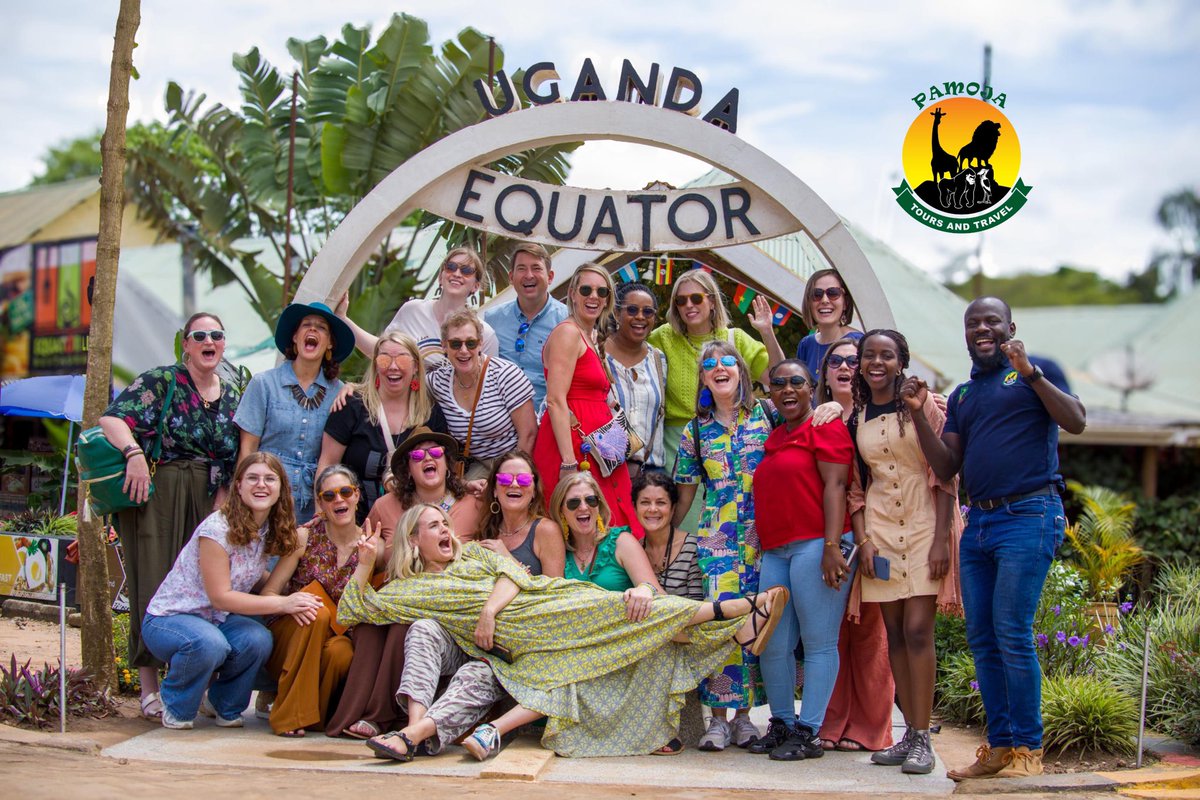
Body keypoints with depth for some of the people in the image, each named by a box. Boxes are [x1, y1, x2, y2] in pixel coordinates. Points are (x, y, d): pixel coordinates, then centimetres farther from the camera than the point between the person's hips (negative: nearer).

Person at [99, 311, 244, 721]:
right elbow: (112, 418, -14)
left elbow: (233, 461, 15)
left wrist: (222, 500, 1)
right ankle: (149, 688, 1)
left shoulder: (232, 395, 13)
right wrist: (134, 452, -30)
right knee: (154, 585, -5)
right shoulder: (161, 381, -2)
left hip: (206, 503, 5)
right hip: (155, 497, -4)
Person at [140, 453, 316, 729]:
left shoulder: (270, 531, 0)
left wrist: (293, 601, -17)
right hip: (169, 618, -6)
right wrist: (281, 603, -27)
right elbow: (220, 597, -23)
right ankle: (176, 707, -6)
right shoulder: (217, 528, -22)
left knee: (259, 640, -27)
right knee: (208, 644, -38)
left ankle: (226, 706, 4)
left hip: (216, 621, 6)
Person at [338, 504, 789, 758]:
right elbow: (350, 612, 14)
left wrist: (490, 608, -11)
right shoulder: (407, 591, 15)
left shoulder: (475, 552, 22)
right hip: (514, 626, -6)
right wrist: (364, 564, 6)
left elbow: (512, 574, 6)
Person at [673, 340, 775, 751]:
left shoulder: (765, 416, 8)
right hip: (716, 540, 0)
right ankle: (718, 719, -2)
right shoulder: (695, 432, 11)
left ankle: (744, 715, 11)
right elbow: (684, 494, 15)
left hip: (763, 536, 0)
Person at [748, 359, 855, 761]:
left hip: (816, 546, -8)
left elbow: (835, 486, -11)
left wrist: (831, 546, -19)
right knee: (772, 644, 6)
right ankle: (781, 725, 19)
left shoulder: (825, 427, -2)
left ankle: (808, 734, 1)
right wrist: (761, 544, 19)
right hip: (775, 552, 8)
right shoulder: (774, 437, 22)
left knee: (819, 643, -3)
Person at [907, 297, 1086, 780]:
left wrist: (1030, 373, -19)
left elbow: (1076, 422, -12)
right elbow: (946, 468, 13)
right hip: (979, 520, 7)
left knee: (1011, 633, -12)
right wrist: (918, 414, 2)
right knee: (981, 639, 5)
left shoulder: (1034, 373, 3)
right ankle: (1000, 745, 13)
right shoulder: (961, 396, 20)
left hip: (1028, 516, -7)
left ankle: (1028, 749, -4)